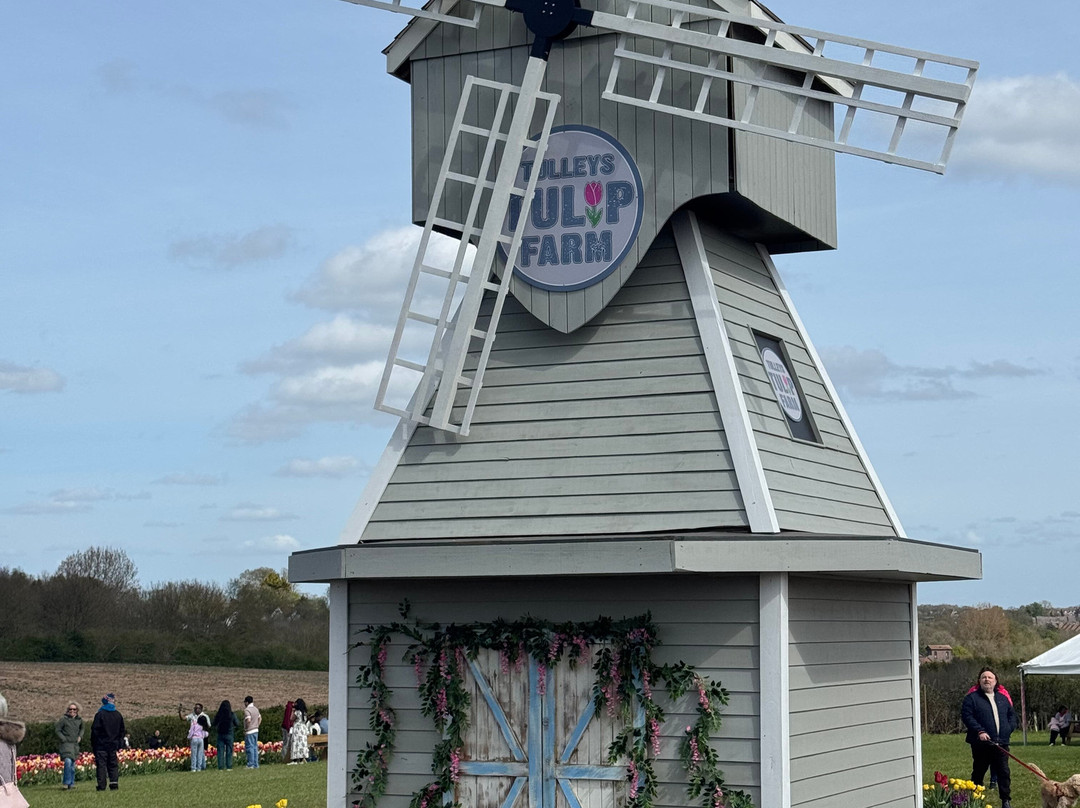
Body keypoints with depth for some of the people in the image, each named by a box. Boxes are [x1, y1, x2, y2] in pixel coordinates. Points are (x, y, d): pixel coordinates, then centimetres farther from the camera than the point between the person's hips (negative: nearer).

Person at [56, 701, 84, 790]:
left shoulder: (79, 719, 8)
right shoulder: (64, 719, -7)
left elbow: (81, 729, 27)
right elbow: (57, 730, -3)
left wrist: (80, 736, 11)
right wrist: (64, 739, -10)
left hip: (75, 744, 5)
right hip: (66, 743, -5)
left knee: (73, 764, 10)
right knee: (68, 761, -20)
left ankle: (71, 783, 19)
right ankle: (67, 782, -13)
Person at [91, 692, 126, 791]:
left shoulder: (100, 714, -8)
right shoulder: (118, 715, 6)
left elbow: (95, 730, -8)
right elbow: (122, 731, 11)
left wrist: (92, 744, 1)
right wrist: (119, 744, 18)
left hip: (101, 745, -4)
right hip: (114, 745, 4)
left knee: (101, 765, -2)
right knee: (113, 765, 9)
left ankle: (101, 785, -6)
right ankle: (114, 783, -2)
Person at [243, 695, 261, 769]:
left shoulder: (247, 710, -14)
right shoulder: (256, 709, 12)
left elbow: (248, 720, -26)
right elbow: (260, 718, 20)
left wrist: (245, 729, -14)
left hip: (249, 732, -8)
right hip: (256, 730, 8)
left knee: (250, 747, -4)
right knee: (255, 747, 11)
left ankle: (251, 765, -4)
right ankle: (256, 764, 12)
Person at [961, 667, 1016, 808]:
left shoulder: (1003, 697, 14)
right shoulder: (972, 698, -1)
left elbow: (1012, 714, 21)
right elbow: (966, 716, -10)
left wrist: (1009, 728, 3)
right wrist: (979, 731, -18)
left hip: (1001, 743, 3)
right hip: (981, 743, -3)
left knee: (1004, 772, 1)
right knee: (978, 773, 6)